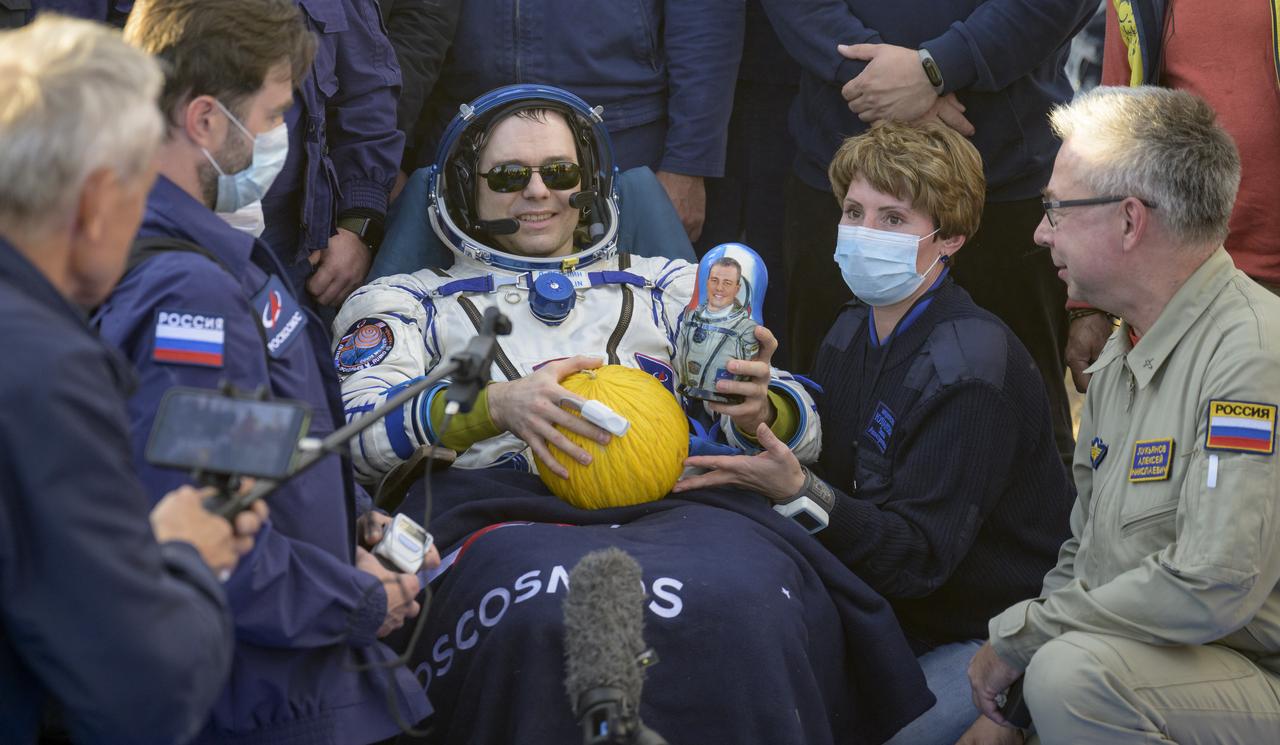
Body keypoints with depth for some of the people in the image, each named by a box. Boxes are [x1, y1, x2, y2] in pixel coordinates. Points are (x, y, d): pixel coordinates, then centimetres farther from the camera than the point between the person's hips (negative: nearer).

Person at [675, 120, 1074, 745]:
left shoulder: (973, 366, -21)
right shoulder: (853, 333, 6)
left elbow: (919, 556, -25)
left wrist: (797, 489, -37)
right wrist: (766, 424, -15)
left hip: (994, 637, -7)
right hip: (899, 621, 7)